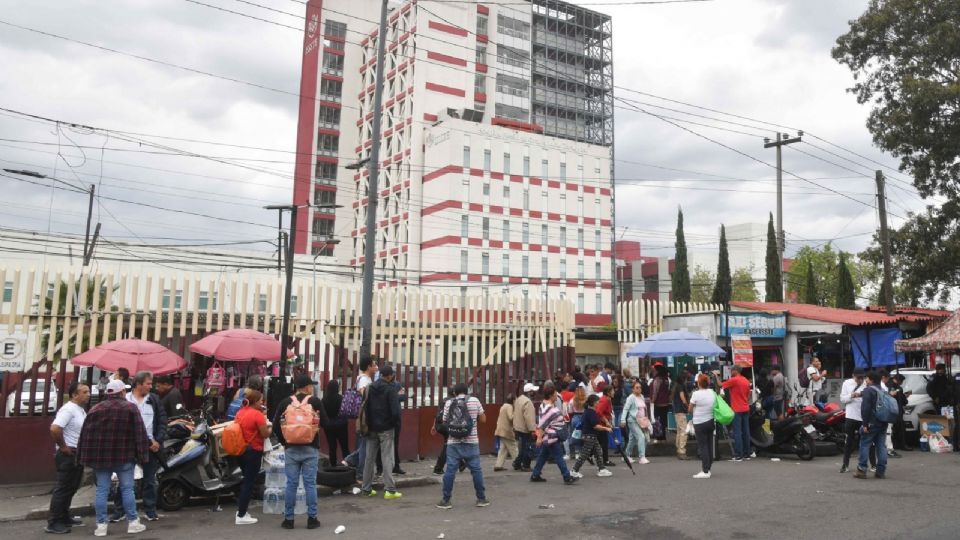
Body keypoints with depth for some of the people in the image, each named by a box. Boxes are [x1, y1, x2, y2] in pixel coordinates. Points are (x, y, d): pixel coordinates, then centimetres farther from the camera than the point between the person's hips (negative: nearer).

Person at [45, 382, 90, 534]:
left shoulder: (81, 410, 12)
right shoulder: (68, 409, -17)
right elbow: (54, 429, -29)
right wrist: (63, 447, -20)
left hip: (78, 454, 10)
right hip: (68, 455, -10)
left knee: (71, 488, 16)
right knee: (63, 488, -5)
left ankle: (64, 518, 26)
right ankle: (53, 523, 1)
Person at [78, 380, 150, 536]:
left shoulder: (95, 409, 8)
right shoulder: (130, 407, -4)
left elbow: (85, 435, 9)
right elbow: (139, 433, -8)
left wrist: (84, 457, 13)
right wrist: (142, 454, -5)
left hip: (100, 456, 3)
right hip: (124, 456, -3)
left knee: (102, 490, 7)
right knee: (127, 489, 3)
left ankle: (101, 525, 7)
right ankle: (133, 522, 7)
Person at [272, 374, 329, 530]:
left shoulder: (285, 402, 3)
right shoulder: (315, 402, -4)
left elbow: (276, 426, 1)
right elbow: (325, 423, -4)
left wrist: (284, 442, 13)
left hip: (291, 448, 2)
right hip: (310, 448, -2)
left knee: (291, 484, 7)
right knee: (310, 483, 3)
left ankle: (288, 519, 11)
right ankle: (312, 518, 7)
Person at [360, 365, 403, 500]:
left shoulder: (370, 388, 5)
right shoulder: (390, 389, -11)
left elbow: (364, 408, 7)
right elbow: (395, 410, -17)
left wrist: (367, 424, 13)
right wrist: (396, 423, 0)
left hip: (372, 428, 5)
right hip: (386, 429, -5)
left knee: (370, 458, 11)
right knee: (387, 459, -3)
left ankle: (366, 489, 15)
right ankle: (390, 490, -4)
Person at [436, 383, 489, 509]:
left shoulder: (449, 403, 4)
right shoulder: (474, 401, 2)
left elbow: (444, 422, 7)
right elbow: (483, 419, 7)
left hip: (453, 442, 0)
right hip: (471, 442, 0)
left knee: (450, 471, 3)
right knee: (476, 470, 8)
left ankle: (446, 500, 7)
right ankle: (481, 498, 15)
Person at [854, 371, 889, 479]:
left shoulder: (868, 390, -10)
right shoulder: (883, 391, 17)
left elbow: (865, 408, -18)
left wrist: (865, 424, -17)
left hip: (872, 423, -8)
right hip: (883, 423, 8)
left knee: (865, 445, -3)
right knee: (881, 446, 9)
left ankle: (862, 470, -5)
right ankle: (881, 470, 8)